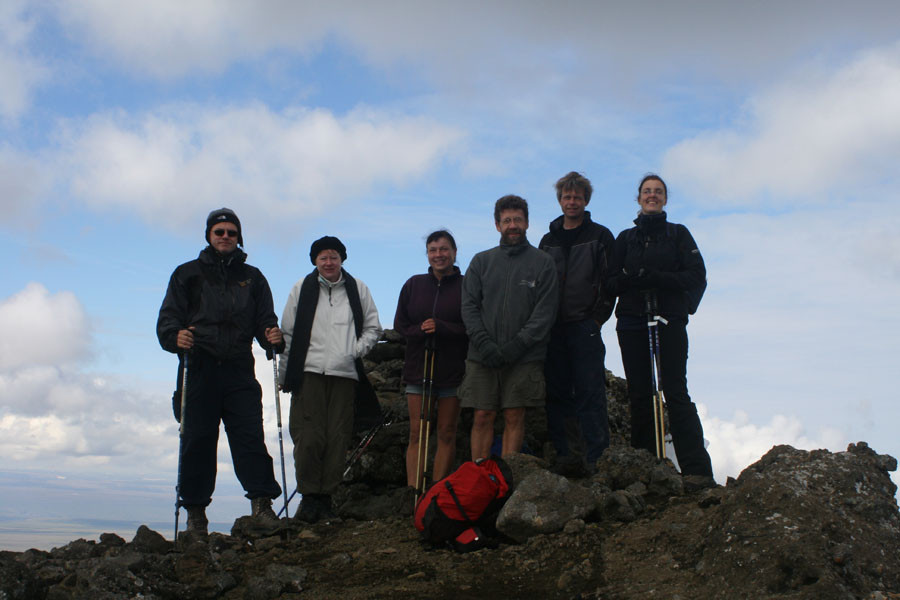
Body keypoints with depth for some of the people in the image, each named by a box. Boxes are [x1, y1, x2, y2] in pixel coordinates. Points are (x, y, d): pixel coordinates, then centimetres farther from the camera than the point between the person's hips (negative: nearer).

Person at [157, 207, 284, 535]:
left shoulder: (252, 278, 20)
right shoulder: (188, 274, 14)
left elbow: (265, 320, 15)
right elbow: (168, 319, 7)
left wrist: (272, 336, -8)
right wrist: (176, 337, -16)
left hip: (240, 372, 1)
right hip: (199, 369, -1)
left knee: (250, 435, -7)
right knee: (197, 439, 0)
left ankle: (262, 502, -7)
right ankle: (195, 511, 8)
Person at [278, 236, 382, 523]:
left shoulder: (358, 289, 14)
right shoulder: (302, 289, 12)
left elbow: (373, 327, 17)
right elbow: (288, 333, 11)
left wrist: (356, 351, 0)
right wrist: (285, 374, 5)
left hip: (345, 373, 1)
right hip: (309, 372, -1)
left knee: (338, 438, -2)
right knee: (308, 436, -8)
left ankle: (326, 496, 6)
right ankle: (309, 496, 2)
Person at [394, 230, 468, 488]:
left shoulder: (465, 286, -2)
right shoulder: (413, 285, 9)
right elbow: (399, 324, 9)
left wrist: (441, 327, -19)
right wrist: (421, 331, -10)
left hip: (452, 370, -2)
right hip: (418, 368, 2)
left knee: (446, 434, 4)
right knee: (416, 434, 1)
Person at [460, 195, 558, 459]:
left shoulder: (543, 262, 6)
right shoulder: (481, 261, 14)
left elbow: (546, 311, -1)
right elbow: (469, 306, 7)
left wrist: (517, 344, -12)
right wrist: (483, 342, -8)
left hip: (524, 356, -2)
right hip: (483, 357, 2)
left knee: (514, 418, -1)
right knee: (482, 417, 0)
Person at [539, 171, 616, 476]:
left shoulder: (600, 236, 6)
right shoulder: (548, 240, 17)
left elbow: (610, 280, 1)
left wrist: (598, 317, -7)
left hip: (586, 327, -4)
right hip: (554, 329, 4)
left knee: (590, 393, -7)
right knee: (557, 393, 2)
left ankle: (596, 457, -7)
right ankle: (564, 455, 6)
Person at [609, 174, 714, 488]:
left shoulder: (678, 234, 11)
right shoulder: (625, 238, 17)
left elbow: (697, 276, 0)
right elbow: (611, 280, 10)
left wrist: (659, 278, -15)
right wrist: (627, 279, -13)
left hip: (670, 321, -2)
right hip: (632, 322, 3)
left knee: (676, 393, -10)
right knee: (639, 395, 0)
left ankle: (696, 469, -10)